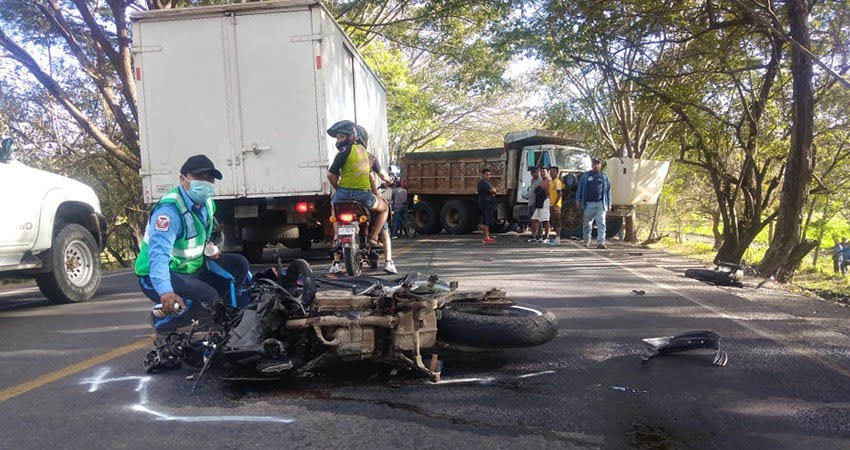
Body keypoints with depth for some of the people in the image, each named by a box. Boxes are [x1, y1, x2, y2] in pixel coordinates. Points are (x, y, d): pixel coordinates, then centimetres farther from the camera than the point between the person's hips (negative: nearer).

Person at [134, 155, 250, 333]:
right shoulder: (170, 209, -27)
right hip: (157, 277, -9)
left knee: (239, 264, 2)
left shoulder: (207, 203, 2)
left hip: (193, 268, 9)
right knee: (209, 298, -30)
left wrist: (209, 246, 4)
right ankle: (161, 319, -6)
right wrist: (166, 292, -56)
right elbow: (158, 253, -41)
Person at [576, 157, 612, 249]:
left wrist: (609, 204, 11)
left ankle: (600, 242, -13)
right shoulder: (585, 176, 11)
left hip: (600, 204, 0)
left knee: (601, 224, -10)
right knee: (587, 224, 8)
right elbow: (580, 188, 12)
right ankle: (586, 241, 24)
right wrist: (578, 200, 5)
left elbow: (608, 191, 14)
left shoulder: (604, 177, 12)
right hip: (588, 204, 1)